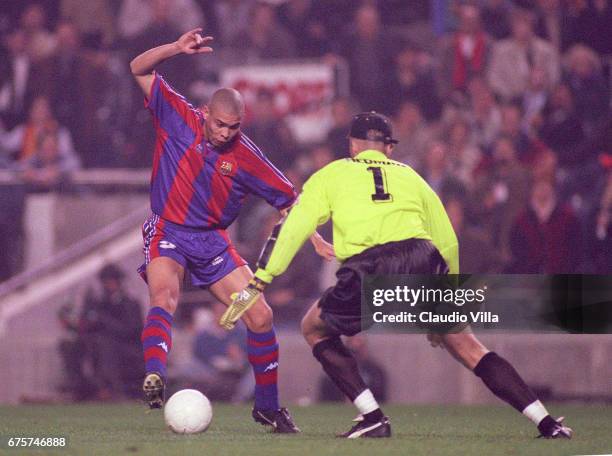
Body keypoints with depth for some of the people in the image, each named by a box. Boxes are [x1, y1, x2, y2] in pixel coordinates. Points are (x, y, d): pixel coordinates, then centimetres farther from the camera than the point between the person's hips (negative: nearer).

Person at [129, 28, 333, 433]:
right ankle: (154, 377, -52)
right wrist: (177, 49, -24)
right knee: (164, 298, -32)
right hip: (168, 234, -3)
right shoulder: (179, 119, -7)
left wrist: (316, 239, -7)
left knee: (261, 316, -3)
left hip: (213, 241, 3)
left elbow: (288, 198, 3)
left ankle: (268, 406, 12)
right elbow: (139, 70, -9)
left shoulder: (245, 156, -6)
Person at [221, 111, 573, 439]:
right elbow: (448, 243, 31)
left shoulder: (331, 174, 23)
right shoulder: (409, 176, 30)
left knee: (315, 329, 23)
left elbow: (293, 230, 13)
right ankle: (546, 423, 8)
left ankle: (373, 417, 11)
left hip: (367, 272, -2)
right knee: (467, 348, 16)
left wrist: (258, 283, 16)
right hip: (423, 264, 3)